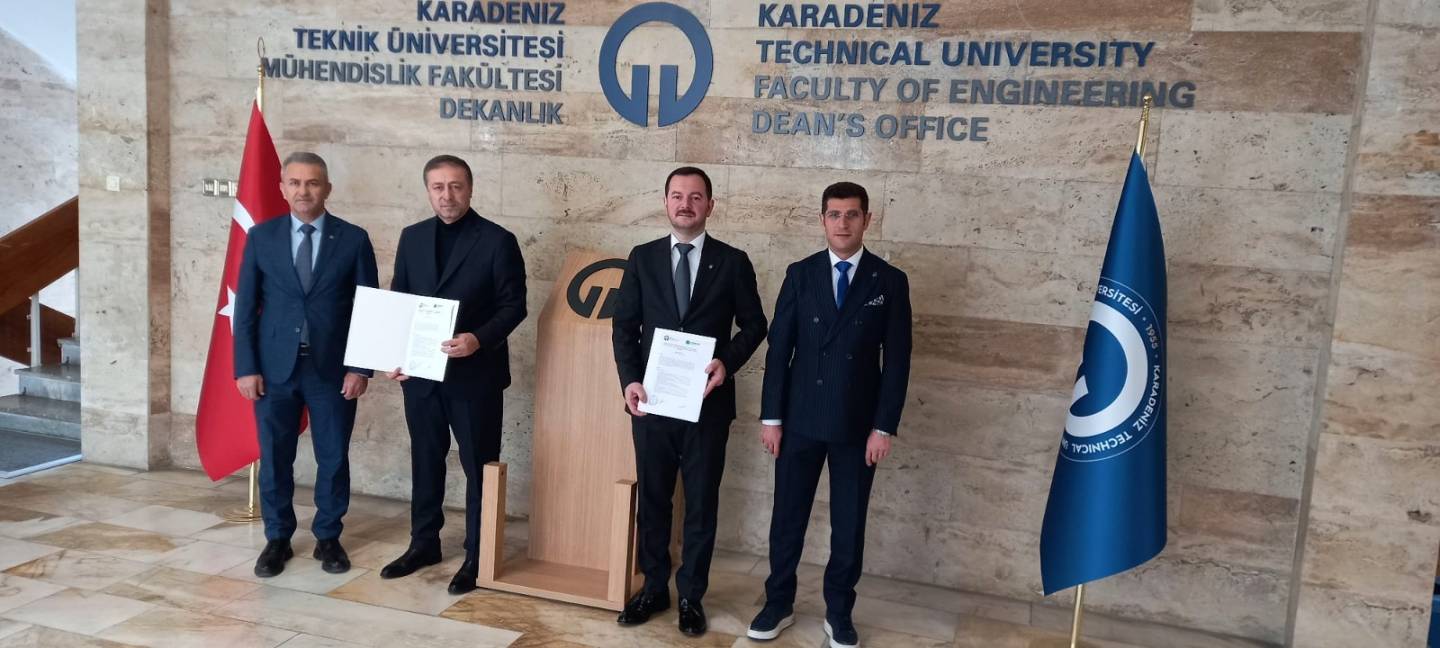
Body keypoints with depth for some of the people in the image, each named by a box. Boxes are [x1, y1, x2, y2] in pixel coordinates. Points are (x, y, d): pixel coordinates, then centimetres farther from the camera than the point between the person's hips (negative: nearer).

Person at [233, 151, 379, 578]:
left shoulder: (353, 239, -1)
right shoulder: (260, 237, 2)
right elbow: (245, 308, 3)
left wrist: (361, 367, -6)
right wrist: (246, 367, -4)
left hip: (333, 368, -1)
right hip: (274, 367, 1)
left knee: (333, 458, 8)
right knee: (274, 458, 9)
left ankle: (328, 538, 25)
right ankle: (277, 539, 27)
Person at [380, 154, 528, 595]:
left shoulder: (498, 241, -7)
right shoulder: (412, 237, 8)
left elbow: (513, 306, -9)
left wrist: (479, 339, -25)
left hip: (475, 374, -4)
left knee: (479, 466, 5)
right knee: (425, 460, 16)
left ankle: (478, 556, 18)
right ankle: (423, 543, 32)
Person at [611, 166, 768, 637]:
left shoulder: (733, 262, 0)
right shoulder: (643, 258, 4)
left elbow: (754, 325, 3)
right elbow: (624, 325, 4)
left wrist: (727, 361, -15)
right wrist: (629, 380, -10)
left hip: (707, 402, -1)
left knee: (701, 503, 8)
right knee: (652, 499, 12)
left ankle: (691, 595, 23)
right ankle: (654, 588, 28)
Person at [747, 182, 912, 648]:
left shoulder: (890, 281, -1)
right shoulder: (800, 274, 2)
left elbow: (897, 360, -2)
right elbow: (779, 348, 1)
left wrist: (884, 427, -7)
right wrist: (771, 417, -3)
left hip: (857, 424, -1)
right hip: (800, 419, 1)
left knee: (849, 524, 10)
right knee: (788, 517, 9)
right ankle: (778, 605, 26)